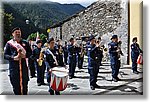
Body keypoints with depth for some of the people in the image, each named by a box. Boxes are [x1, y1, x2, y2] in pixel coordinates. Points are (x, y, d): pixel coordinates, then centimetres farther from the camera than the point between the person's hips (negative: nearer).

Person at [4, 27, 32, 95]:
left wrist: (25, 55, -10)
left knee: (25, 83, 9)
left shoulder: (25, 43, 11)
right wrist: (13, 57, -18)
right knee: (16, 84, 2)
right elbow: (5, 55, 0)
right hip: (13, 67, -2)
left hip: (24, 66, 2)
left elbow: (30, 52, 12)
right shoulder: (9, 43, 4)